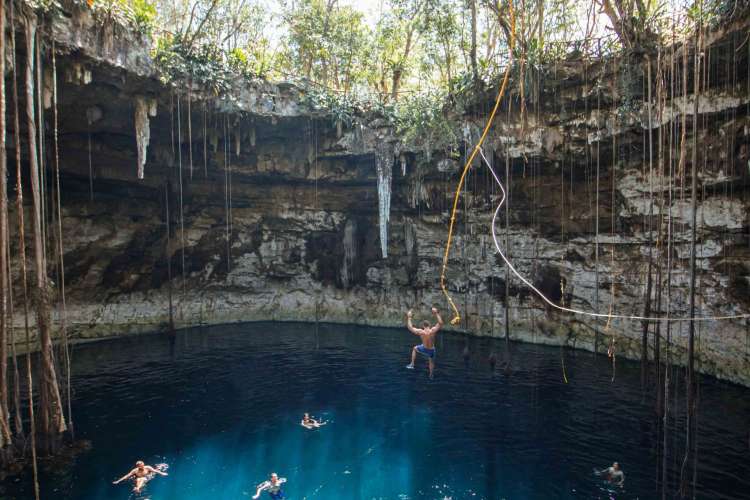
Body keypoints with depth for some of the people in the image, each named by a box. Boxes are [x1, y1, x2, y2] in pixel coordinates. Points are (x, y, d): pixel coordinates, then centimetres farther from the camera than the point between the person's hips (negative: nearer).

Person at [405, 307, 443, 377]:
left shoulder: (420, 332, -23)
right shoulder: (433, 330, -24)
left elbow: (410, 328, -11)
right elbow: (440, 323, -15)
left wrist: (409, 318, -5)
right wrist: (436, 313, -13)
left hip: (424, 349, -1)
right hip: (431, 350, 1)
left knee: (415, 348, 29)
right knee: (431, 361, 28)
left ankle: (412, 364, 27)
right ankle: (431, 375, 40)